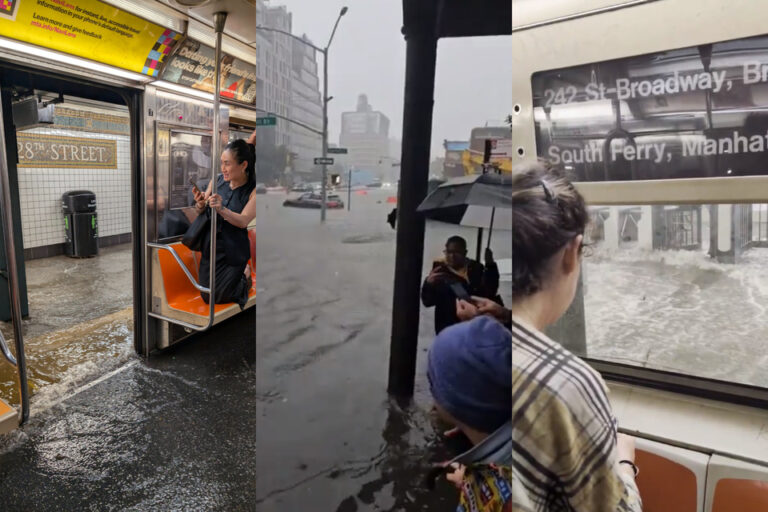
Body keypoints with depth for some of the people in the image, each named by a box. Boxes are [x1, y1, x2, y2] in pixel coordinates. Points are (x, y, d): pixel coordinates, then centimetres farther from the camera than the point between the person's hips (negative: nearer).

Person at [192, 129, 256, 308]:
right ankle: (239, 273, 38)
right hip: (210, 247, 5)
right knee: (206, 296, 16)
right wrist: (200, 204, -21)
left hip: (233, 252, -5)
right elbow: (200, 213, 3)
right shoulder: (217, 181, -6)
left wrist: (221, 209, -41)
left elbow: (243, 221, -25)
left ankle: (244, 273, 30)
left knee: (218, 298, 6)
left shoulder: (252, 190, -17)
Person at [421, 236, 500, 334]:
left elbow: (489, 293, -11)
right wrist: (429, 284, -25)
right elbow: (427, 301, -5)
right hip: (447, 328, -1)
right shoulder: (439, 270, -1)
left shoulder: (476, 268, 1)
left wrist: (490, 266, -19)